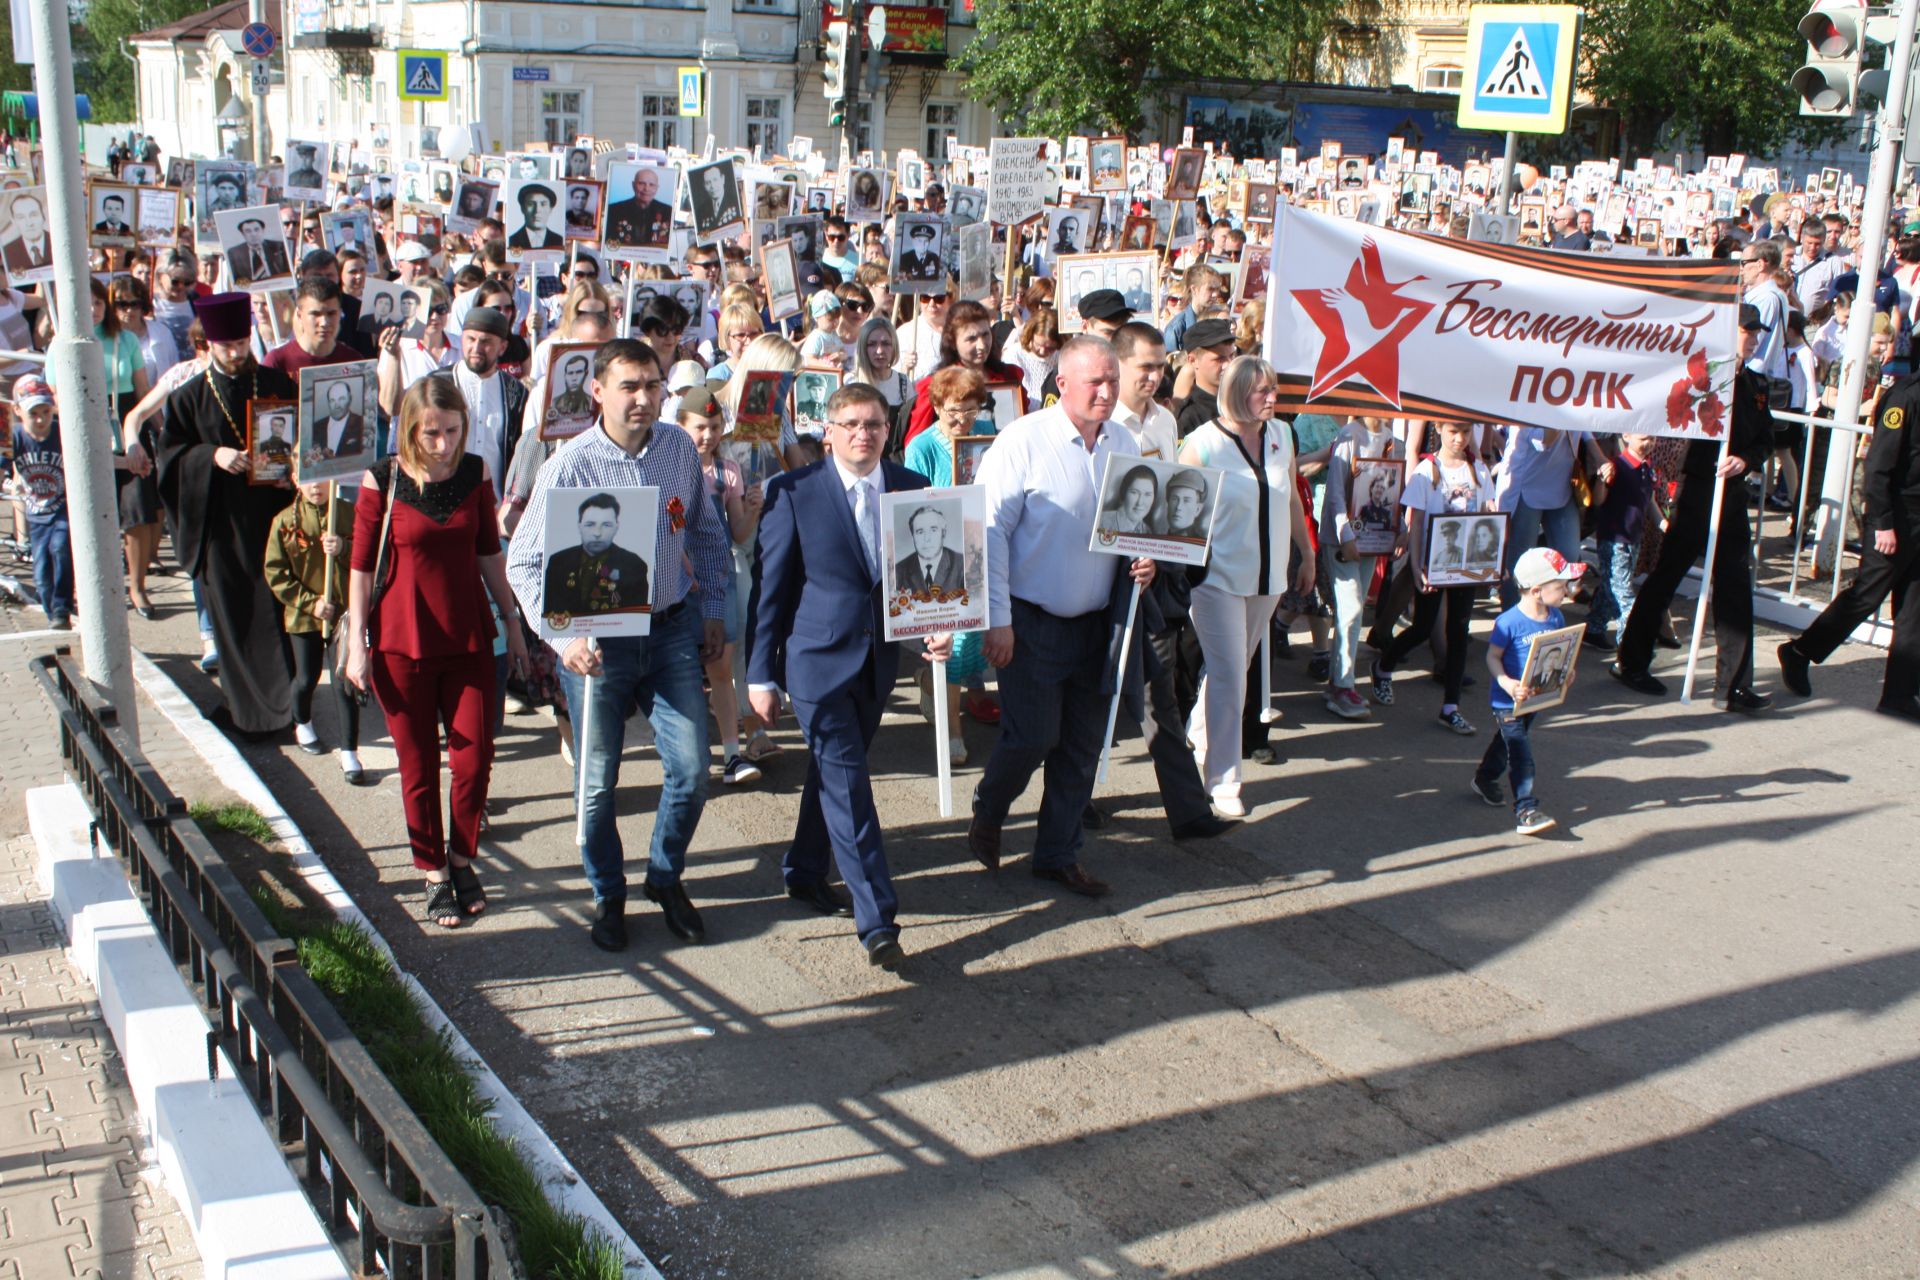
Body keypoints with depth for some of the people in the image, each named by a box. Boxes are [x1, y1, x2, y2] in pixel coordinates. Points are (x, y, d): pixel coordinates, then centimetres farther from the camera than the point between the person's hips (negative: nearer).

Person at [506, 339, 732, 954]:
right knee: (597, 782, 7)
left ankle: (666, 876, 28)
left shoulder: (679, 448, 0)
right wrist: (563, 637, -20)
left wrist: (712, 612, 10)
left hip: (672, 631, 3)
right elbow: (524, 562, -10)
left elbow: (706, 535, 14)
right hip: (598, 639, -3)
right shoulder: (570, 466, -12)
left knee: (691, 769, 3)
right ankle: (608, 895, 28)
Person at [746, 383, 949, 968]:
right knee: (846, 781, -8)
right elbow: (768, 586, -5)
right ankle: (877, 921, -5)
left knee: (832, 770, 19)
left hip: (880, 657, 5)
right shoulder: (792, 492, -9)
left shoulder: (912, 489, 2)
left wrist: (939, 628, -10)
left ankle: (804, 873, 39)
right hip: (818, 657, -4)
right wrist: (761, 674, -6)